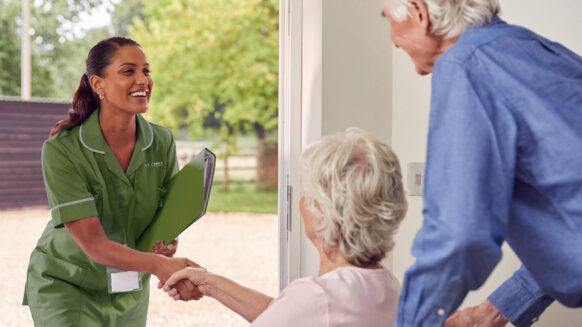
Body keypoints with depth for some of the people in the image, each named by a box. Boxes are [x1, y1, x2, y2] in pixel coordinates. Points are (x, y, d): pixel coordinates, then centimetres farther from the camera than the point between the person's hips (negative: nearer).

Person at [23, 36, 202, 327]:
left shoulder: (162, 142, -9)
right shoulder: (61, 150, -23)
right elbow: (93, 244, -28)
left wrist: (168, 240, -19)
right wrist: (157, 264, -44)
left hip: (130, 292, 5)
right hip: (65, 286, -4)